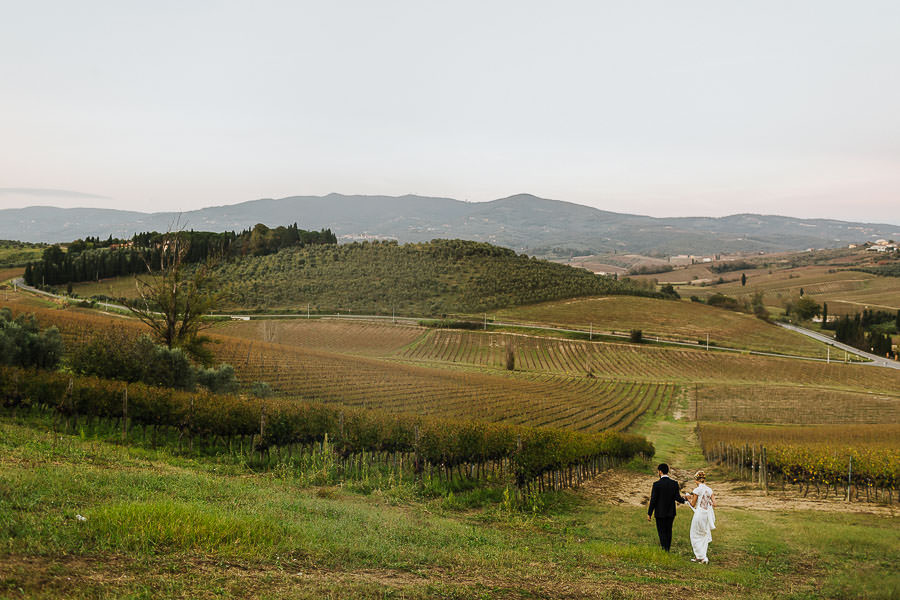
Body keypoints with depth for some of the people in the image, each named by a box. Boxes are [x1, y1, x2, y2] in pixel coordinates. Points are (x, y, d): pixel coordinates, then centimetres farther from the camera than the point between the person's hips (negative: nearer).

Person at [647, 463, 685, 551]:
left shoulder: (657, 484, -14)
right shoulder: (674, 484, -3)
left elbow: (653, 500, -12)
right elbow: (677, 498, -2)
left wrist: (649, 513, -5)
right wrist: (683, 500, 20)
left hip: (660, 513, -4)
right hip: (671, 513, 4)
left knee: (662, 533, 3)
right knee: (668, 532, 15)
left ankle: (664, 551, -2)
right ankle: (668, 550, 22)